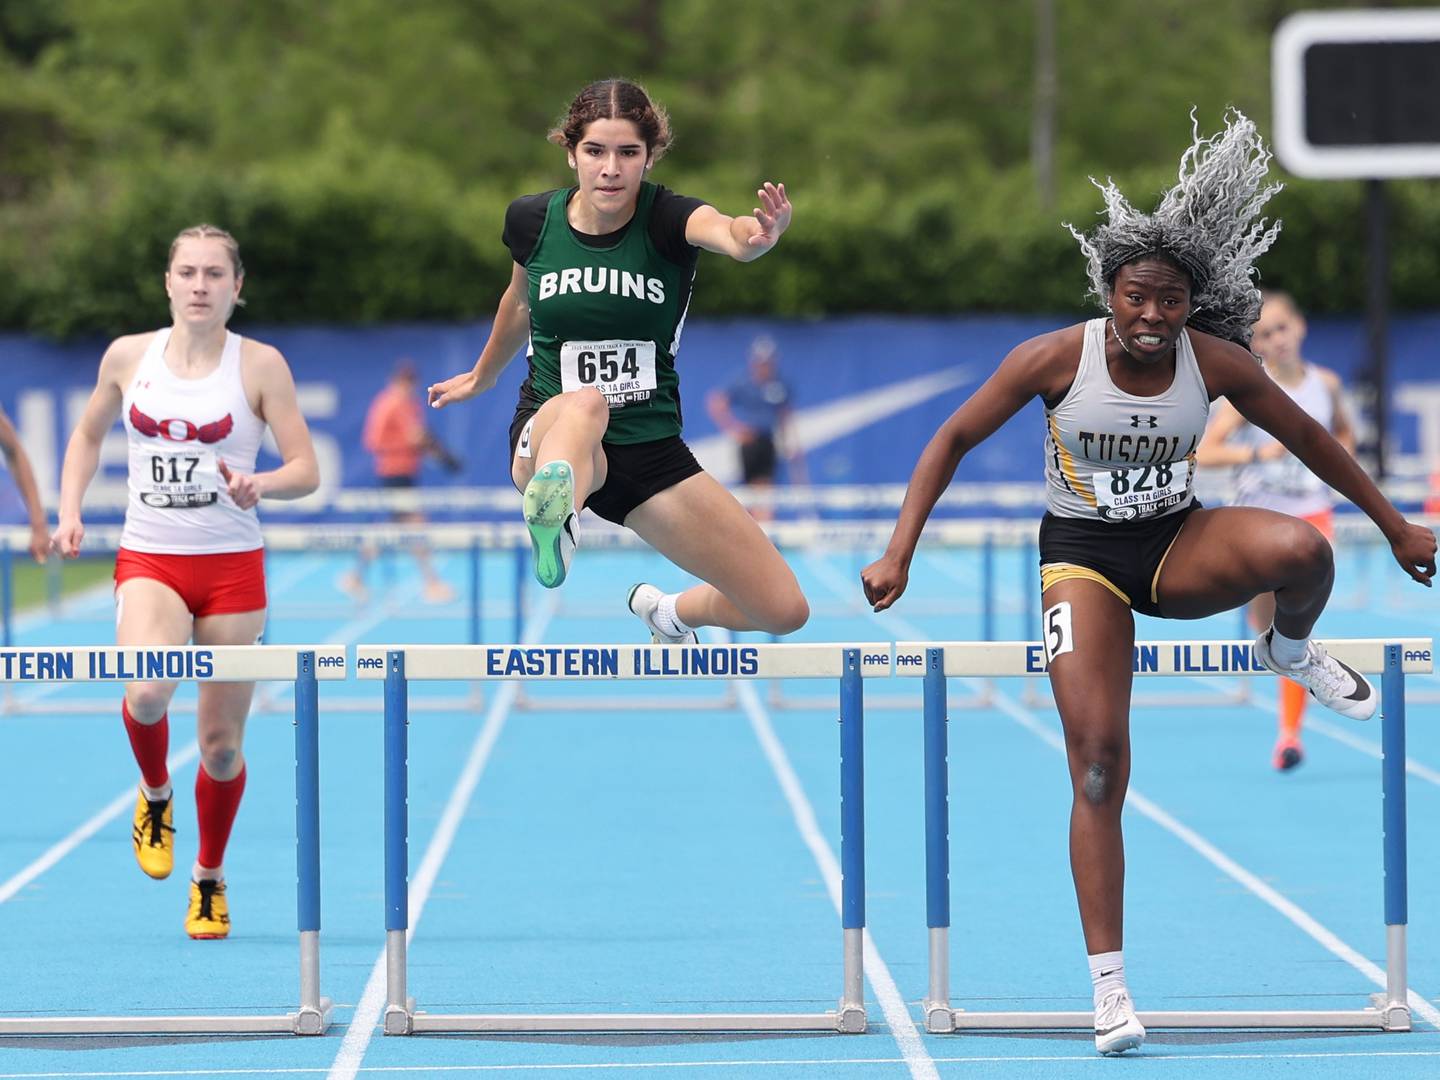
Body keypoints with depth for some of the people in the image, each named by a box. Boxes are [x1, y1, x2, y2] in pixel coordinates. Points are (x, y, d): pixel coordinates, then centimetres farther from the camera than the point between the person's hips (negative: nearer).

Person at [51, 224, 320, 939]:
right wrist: (69, 512, 6)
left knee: (220, 742, 5)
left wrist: (261, 486, -26)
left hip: (232, 565, 0)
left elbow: (306, 470, -4)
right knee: (147, 691, -30)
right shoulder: (129, 356, 3)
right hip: (148, 560, 0)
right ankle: (155, 796, 2)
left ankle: (210, 878, 29)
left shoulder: (260, 365, -3)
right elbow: (88, 434, 20)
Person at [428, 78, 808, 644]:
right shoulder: (532, 220, -5)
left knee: (784, 610, -6)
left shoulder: (668, 218, -13)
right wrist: (482, 377, 35)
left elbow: (730, 234, -38)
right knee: (585, 404, -40)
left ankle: (668, 613, 26)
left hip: (653, 453, 1)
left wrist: (759, 233, -62)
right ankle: (551, 519, -74)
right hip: (549, 437, -1)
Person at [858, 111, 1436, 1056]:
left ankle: (1294, 652, 5)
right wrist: (899, 556, -11)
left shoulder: (1215, 362, -10)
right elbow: (954, 440, -5)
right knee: (1099, 760, -15)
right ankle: (1109, 983, -8)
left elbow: (1306, 436, 5)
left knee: (1301, 550, -34)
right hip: (1083, 555, -1)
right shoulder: (1057, 358, -15)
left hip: (1179, 547, 1)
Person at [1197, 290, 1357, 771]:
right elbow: (1204, 453, -14)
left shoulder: (1325, 384, 2)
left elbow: (1345, 434, 23)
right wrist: (1260, 452, -25)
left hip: (1312, 515, 1)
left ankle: (1290, 732, -3)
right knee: (1265, 621, 5)